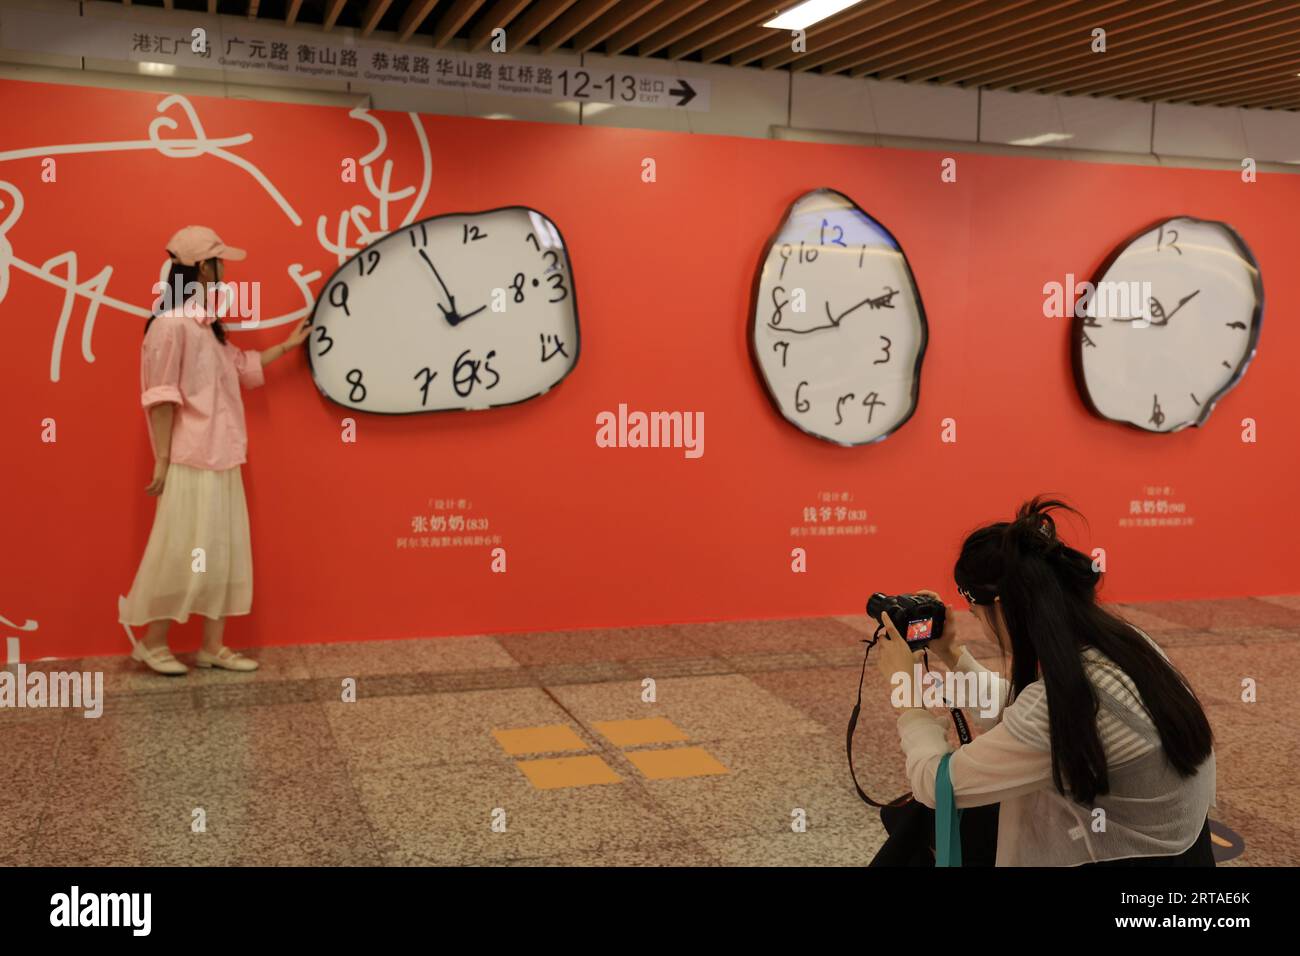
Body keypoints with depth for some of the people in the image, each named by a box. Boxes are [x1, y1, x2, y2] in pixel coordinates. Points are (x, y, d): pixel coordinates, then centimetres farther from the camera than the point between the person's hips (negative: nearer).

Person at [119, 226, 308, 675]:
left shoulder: (206, 323, 13)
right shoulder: (172, 323, -15)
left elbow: (243, 366, 24)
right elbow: (161, 397, -16)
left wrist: (288, 345, 28)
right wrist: (162, 460, -15)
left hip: (220, 459, 9)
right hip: (191, 462, -9)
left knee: (222, 553, 10)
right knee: (181, 552, -1)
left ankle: (212, 647, 17)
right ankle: (152, 642, 15)